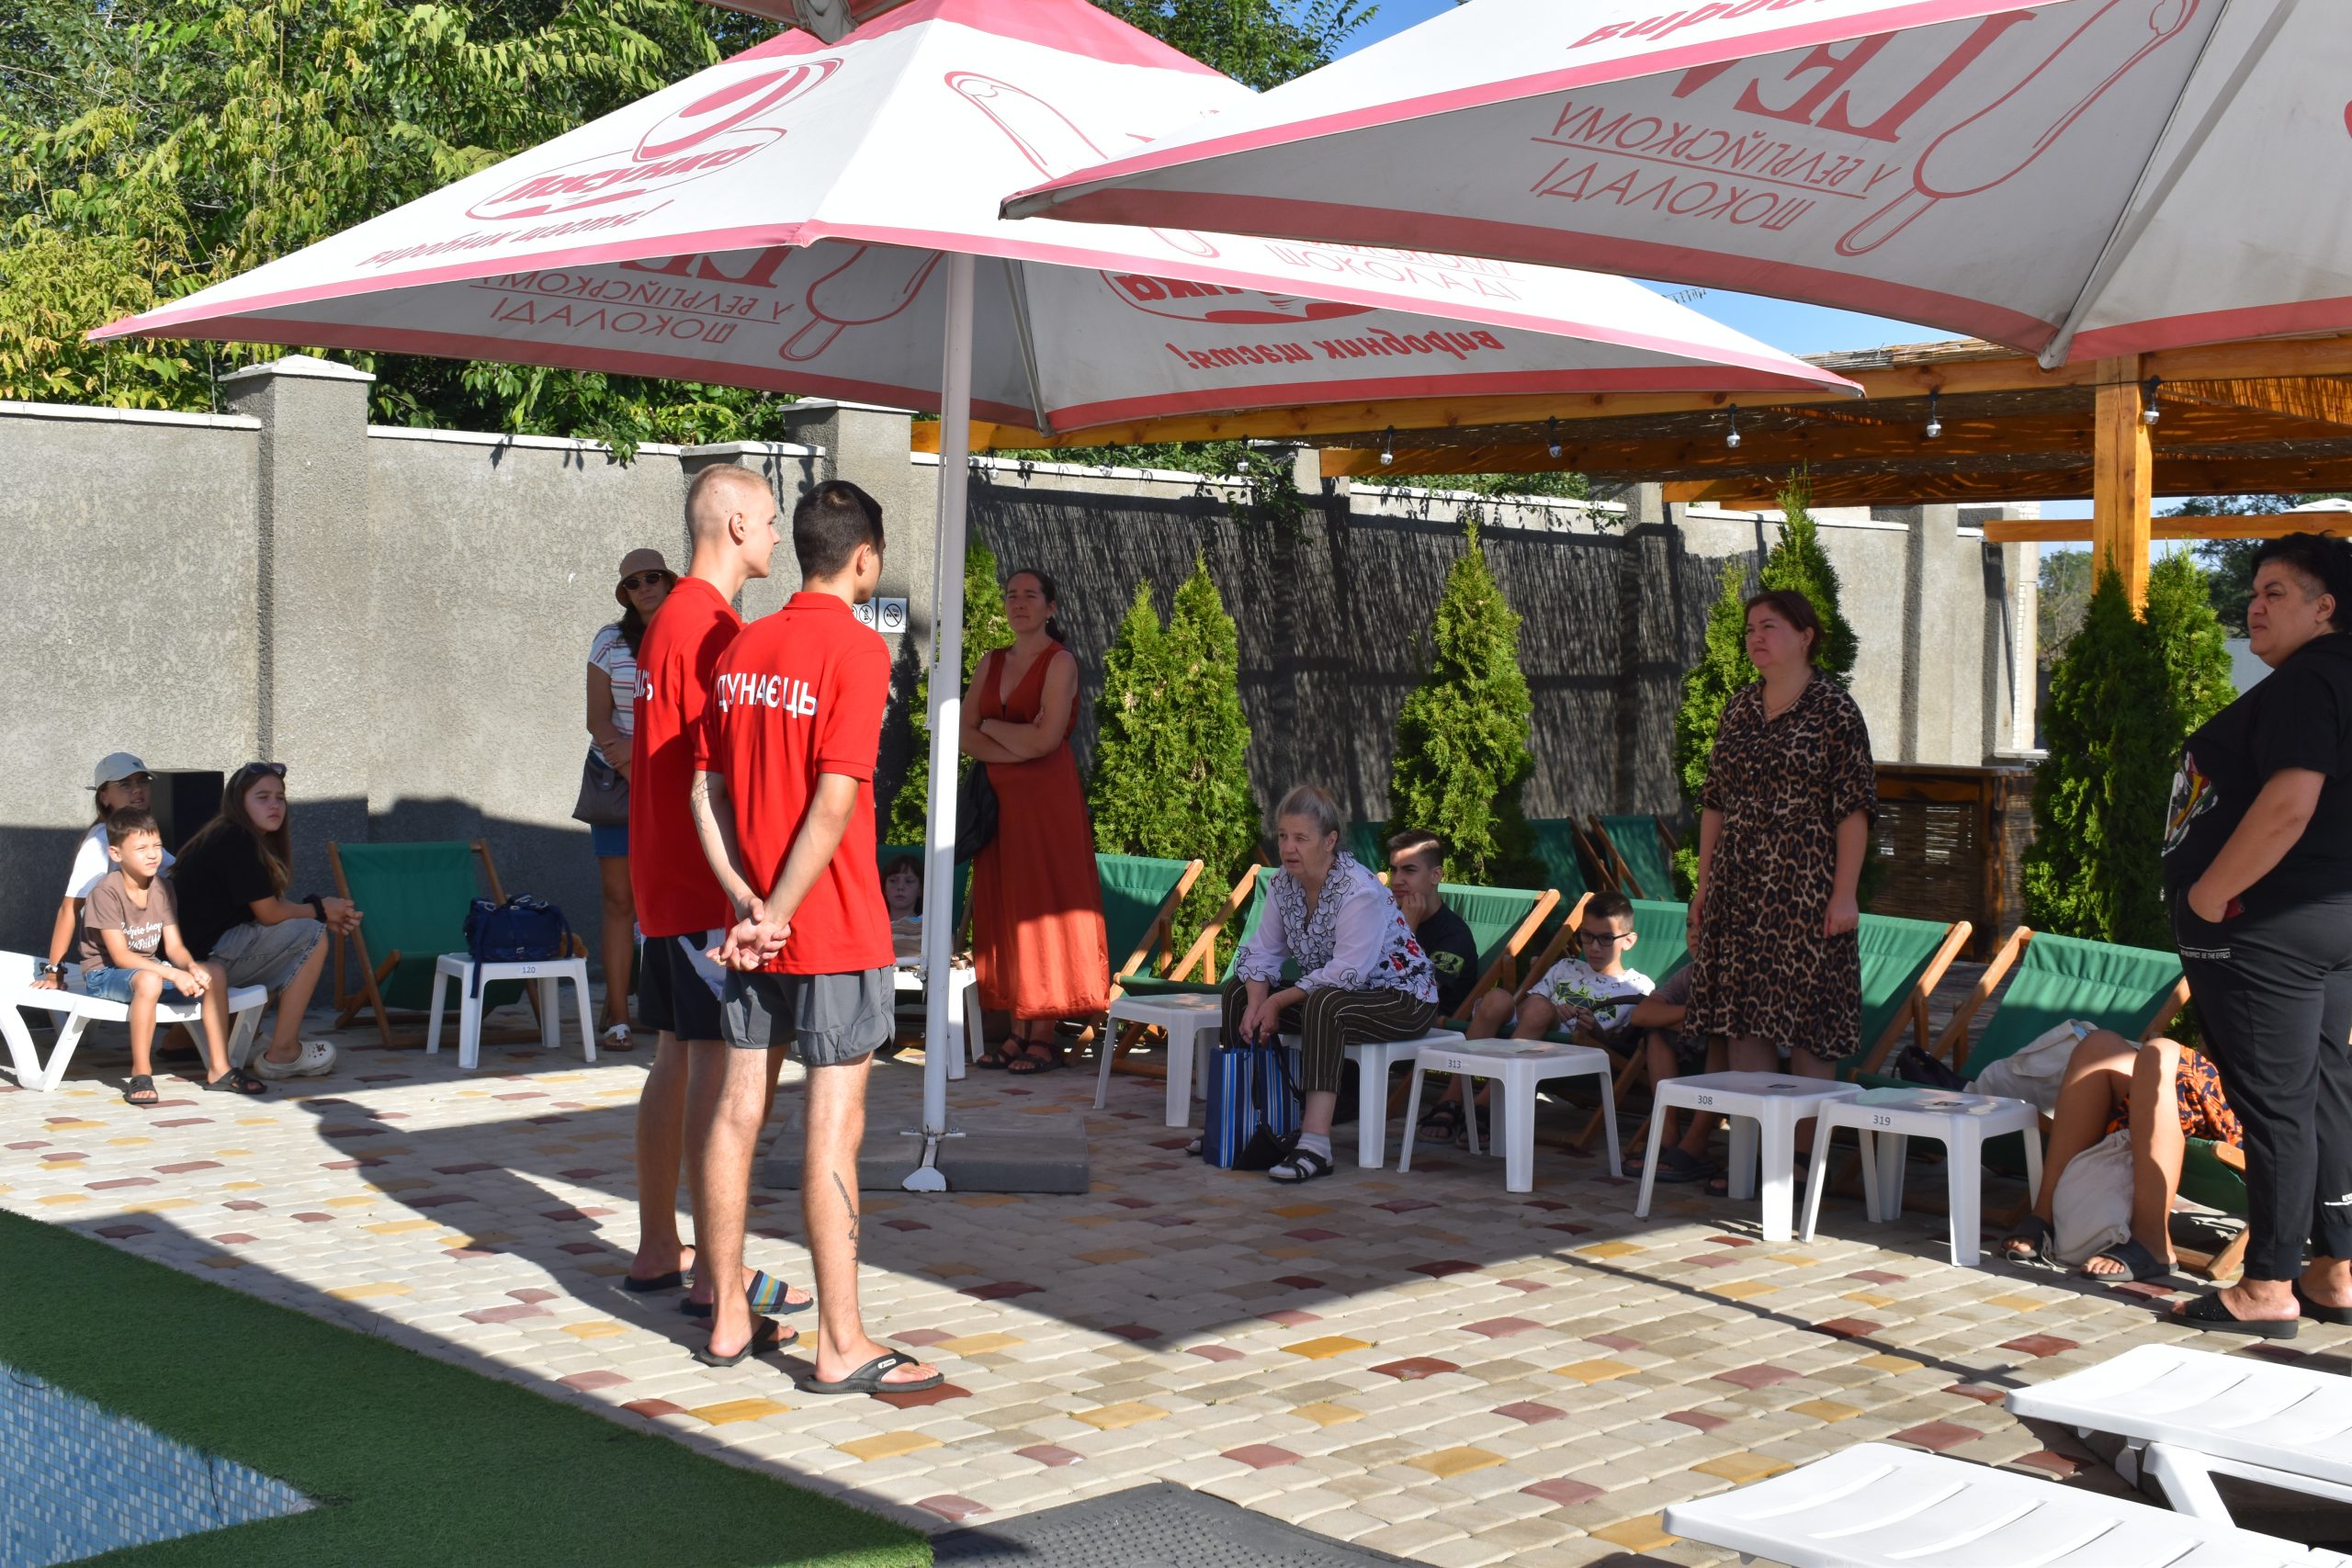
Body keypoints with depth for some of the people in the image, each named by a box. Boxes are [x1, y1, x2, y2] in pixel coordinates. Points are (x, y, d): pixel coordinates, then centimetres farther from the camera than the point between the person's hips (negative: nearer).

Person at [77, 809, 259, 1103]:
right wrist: (174, 974, -30)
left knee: (214, 974, -13)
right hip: (104, 972, -7)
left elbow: (174, 946, -1)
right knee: (148, 980, -40)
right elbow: (120, 955, -22)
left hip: (149, 966, 7)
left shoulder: (162, 888, 3)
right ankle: (140, 1075, -29)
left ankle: (218, 1069, -9)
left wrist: (192, 967, -24)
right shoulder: (106, 892, -18)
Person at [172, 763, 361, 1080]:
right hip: (204, 957, -10)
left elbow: (272, 903, 14)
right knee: (312, 937, -9)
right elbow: (268, 912, -15)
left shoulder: (226, 836, 16)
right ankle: (282, 1053, -7)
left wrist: (328, 915, 1)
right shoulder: (238, 841, -15)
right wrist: (320, 911, 0)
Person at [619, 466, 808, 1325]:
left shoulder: (669, 621, 16)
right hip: (710, 887, -10)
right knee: (732, 1067, -6)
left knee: (677, 1060, 13)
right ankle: (715, 1273, -3)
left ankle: (656, 1249, 19)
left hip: (667, 884, 10)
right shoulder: (712, 626, -15)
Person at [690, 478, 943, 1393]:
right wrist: (780, 911, -12)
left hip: (749, 928, 7)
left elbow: (707, 789, 5)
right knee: (834, 1128, -3)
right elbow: (835, 800, -19)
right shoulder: (857, 649, -12)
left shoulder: (742, 648, 9)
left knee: (734, 1112, 11)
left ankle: (728, 1320, 21)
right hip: (836, 933, -7)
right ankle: (841, 1346, 1)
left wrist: (746, 903, -3)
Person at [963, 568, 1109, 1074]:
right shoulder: (991, 664, 15)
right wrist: (1016, 747, -10)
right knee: (1004, 907, 3)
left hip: (1047, 796, -6)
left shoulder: (1060, 661, -3)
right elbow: (965, 735, 5)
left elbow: (1047, 738, -14)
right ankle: (1019, 1032, 6)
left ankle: (1045, 1037, -4)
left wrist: (991, 725, -1)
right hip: (999, 795, 6)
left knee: (1044, 904, -6)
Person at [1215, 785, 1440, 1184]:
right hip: (1329, 992, 9)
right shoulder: (1282, 882, -2)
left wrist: (1279, 1002, -26)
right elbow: (1262, 950, 0)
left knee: (1323, 1005, -38)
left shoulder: (1359, 891, -26)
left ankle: (1315, 1145, -44)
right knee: (1239, 991, 2)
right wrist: (1257, 1002, -19)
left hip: (1402, 999, -9)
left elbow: (1347, 974, -31)